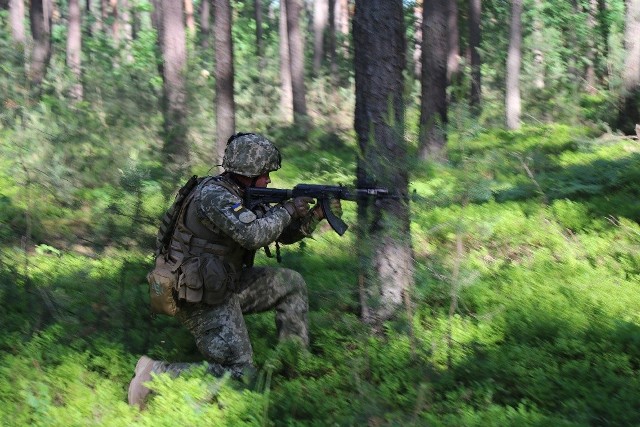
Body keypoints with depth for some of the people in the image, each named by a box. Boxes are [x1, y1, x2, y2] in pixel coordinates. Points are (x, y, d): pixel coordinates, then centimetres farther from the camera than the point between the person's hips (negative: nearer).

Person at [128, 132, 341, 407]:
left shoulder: (245, 195, 9)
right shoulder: (214, 195, -22)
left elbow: (283, 232, 17)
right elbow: (254, 235, -34)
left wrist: (315, 215, 2)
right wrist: (288, 209, -19)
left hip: (224, 286, 10)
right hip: (203, 300, -10)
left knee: (292, 284, 14)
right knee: (239, 374, -11)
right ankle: (156, 374, -12)